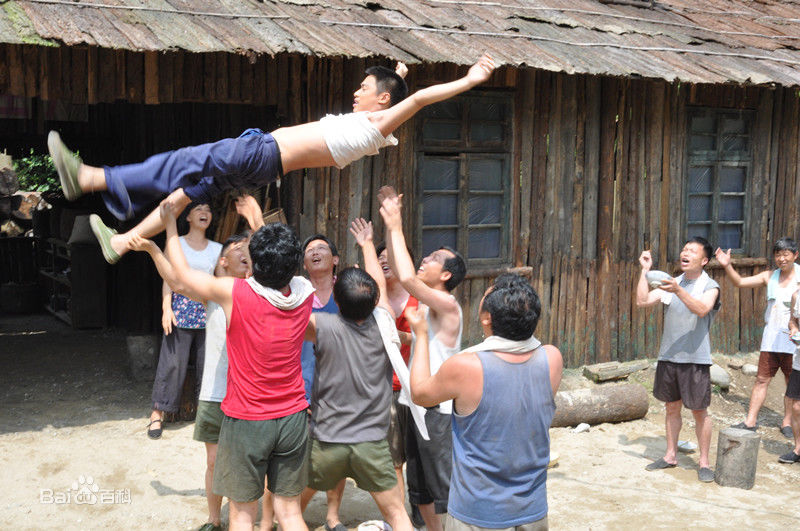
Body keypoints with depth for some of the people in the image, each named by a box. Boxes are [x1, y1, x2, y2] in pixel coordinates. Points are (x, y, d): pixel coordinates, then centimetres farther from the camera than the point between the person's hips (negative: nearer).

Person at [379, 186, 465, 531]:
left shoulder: (447, 305, -16)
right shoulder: (424, 301, 9)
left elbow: (406, 278, -29)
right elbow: (398, 271, 11)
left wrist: (396, 227, -21)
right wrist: (390, 224, 3)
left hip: (439, 411, -9)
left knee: (445, 489, -1)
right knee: (419, 488, 18)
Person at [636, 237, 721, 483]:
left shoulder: (710, 286, -5)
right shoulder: (671, 283, 9)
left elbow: (702, 309, -26)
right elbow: (643, 301, 0)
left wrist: (678, 291, -38)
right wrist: (645, 271, -5)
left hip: (695, 359, -5)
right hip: (668, 356, 5)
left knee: (699, 411, 2)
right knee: (672, 407, 15)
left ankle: (704, 462, 12)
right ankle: (670, 455, 26)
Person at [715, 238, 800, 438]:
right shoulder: (769, 276, 8)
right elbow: (740, 282, 5)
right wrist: (727, 266, -10)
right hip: (771, 337, 3)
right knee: (762, 379, 3)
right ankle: (750, 422, 6)